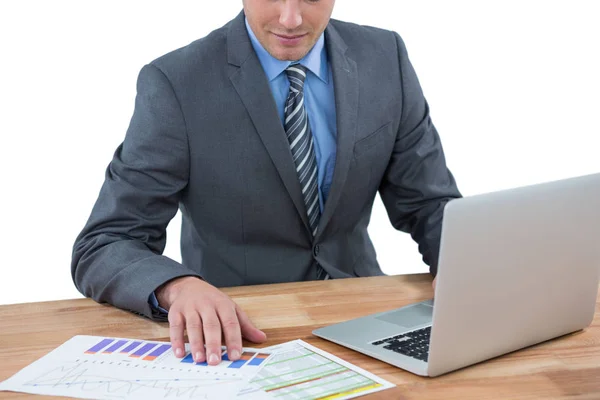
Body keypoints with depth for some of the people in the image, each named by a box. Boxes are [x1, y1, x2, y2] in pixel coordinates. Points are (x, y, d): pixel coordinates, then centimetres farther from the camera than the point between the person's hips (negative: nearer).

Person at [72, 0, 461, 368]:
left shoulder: (385, 58, -3)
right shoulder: (177, 84, -15)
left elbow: (431, 206, 3)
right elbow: (103, 248, -16)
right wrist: (180, 287, -38)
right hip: (238, 333, -4)